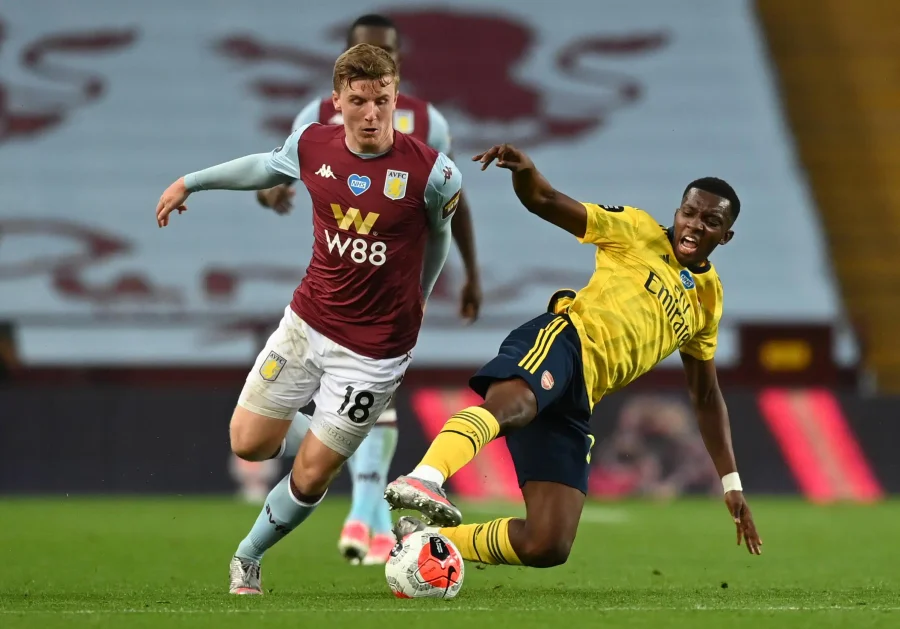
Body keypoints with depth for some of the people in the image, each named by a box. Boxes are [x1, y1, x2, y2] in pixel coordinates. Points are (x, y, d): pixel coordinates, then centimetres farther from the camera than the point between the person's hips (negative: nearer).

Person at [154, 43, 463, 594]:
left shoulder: (431, 171, -20)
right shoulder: (312, 146, -9)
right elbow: (267, 167, 15)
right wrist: (191, 182, 26)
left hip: (375, 350, -3)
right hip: (307, 323, 4)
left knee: (310, 477, 1)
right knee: (249, 444, 5)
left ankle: (248, 558, 27)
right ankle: (320, 441, 37)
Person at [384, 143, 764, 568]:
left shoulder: (707, 301, 28)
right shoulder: (638, 232, 13)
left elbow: (706, 396, 36)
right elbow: (544, 201, 5)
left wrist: (731, 483, 30)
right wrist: (523, 169, -19)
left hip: (576, 402, 6)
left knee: (549, 547, -10)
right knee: (511, 403, -44)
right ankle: (425, 479, -69)